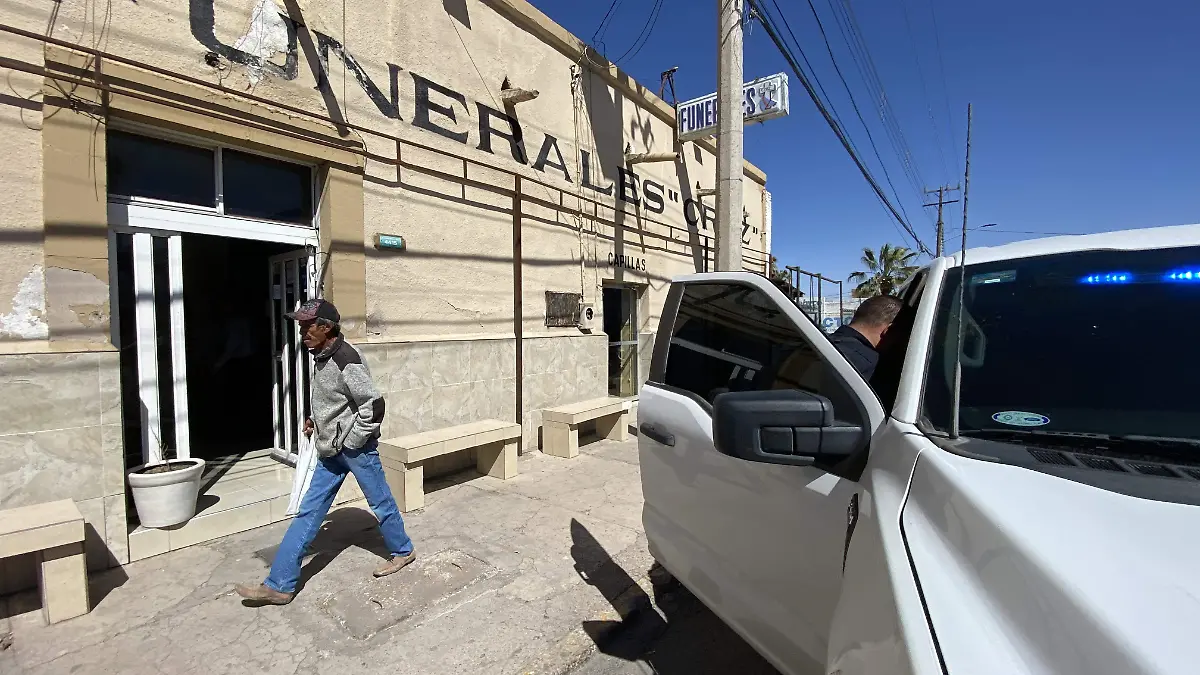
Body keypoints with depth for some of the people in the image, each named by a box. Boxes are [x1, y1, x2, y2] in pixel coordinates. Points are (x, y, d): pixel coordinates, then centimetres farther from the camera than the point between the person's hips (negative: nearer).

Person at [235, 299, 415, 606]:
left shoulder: (346, 360, -24)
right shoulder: (322, 357, 5)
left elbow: (374, 405, -25)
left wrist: (351, 441, -17)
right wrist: (315, 420, 8)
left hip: (355, 449, -8)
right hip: (331, 450, 9)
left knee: (381, 503, 10)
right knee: (309, 512, 11)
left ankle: (403, 551, 32)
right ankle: (280, 584, 20)